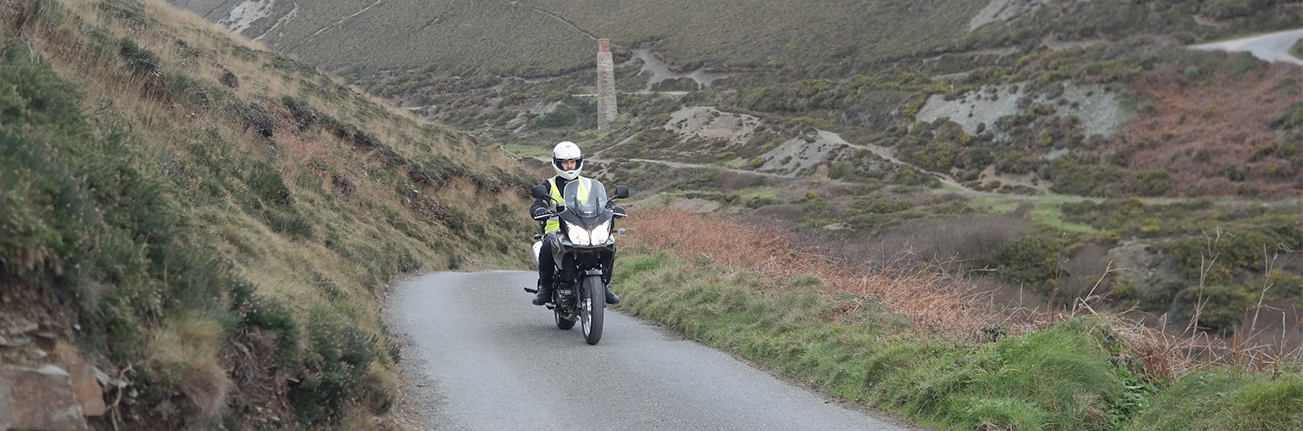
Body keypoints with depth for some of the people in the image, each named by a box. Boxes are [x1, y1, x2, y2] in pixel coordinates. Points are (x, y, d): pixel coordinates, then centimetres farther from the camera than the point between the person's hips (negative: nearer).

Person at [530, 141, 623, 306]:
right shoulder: (550, 185, 11)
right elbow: (536, 205, -2)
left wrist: (613, 208, -13)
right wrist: (539, 211, -27)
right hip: (556, 232, -2)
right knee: (546, 248, -34)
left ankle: (604, 285, -10)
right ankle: (545, 288, -18)